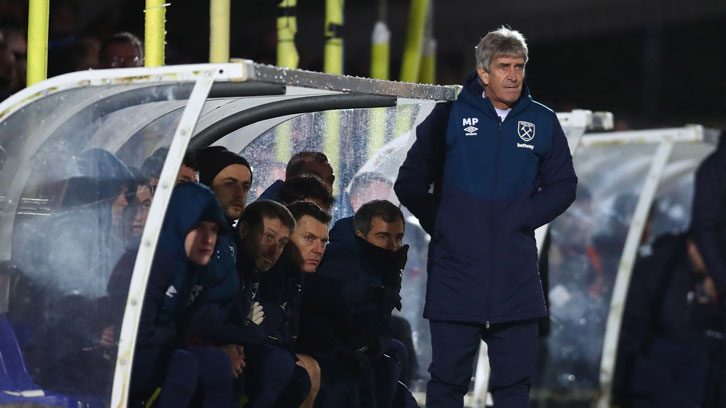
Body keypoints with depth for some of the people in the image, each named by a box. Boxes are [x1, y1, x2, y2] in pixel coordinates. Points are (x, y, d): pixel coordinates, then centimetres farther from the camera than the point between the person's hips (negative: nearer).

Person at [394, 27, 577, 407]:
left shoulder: (542, 122, 6)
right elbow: (410, 183, 5)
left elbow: (562, 186, 11)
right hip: (455, 273, -2)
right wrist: (441, 226, -1)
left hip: (516, 282, 2)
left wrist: (521, 218, -1)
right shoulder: (449, 116, -1)